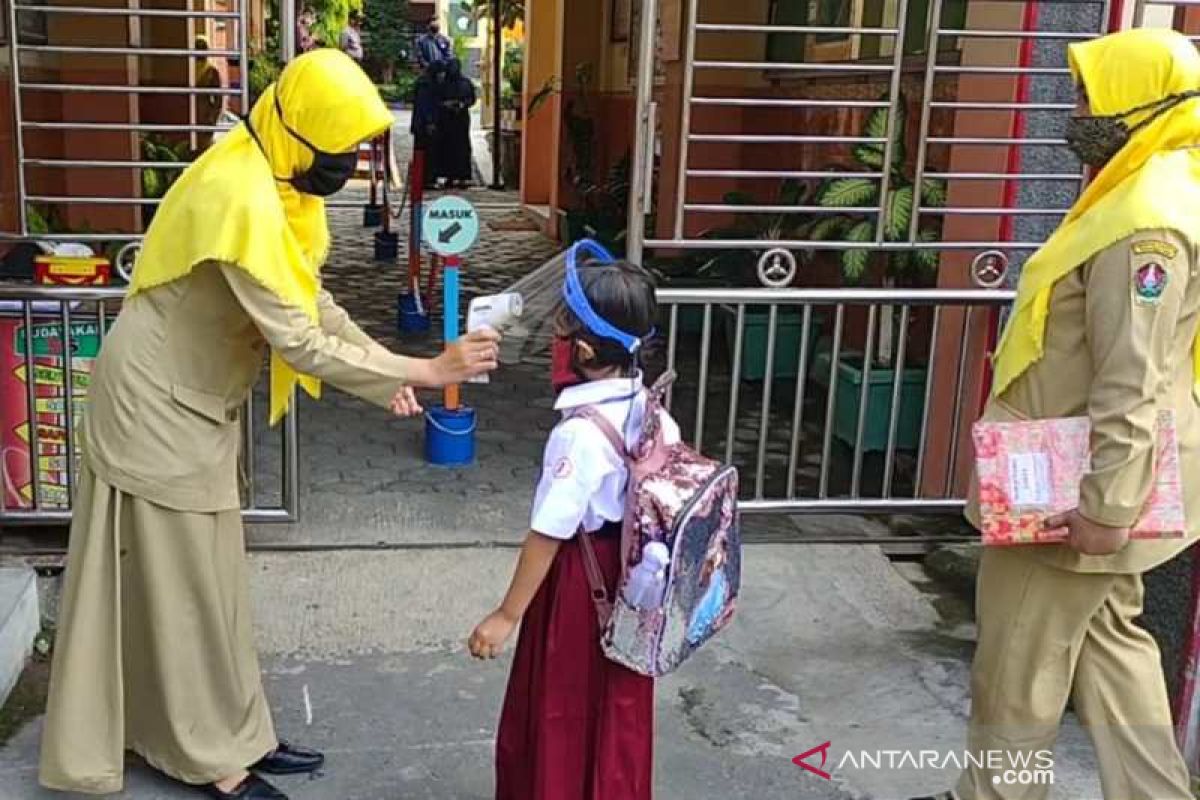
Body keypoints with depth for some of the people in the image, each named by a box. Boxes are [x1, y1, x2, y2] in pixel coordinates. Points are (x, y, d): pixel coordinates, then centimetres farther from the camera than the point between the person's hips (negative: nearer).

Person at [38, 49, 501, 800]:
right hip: (159, 401, -9)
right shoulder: (241, 199, -29)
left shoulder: (278, 180, 1)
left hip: (197, 399, 10)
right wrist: (423, 370, -27)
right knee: (179, 583, 3)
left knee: (206, 576, 16)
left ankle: (230, 736, 29)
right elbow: (299, 342, -30)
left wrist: (383, 368, -6)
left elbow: (312, 299, 6)